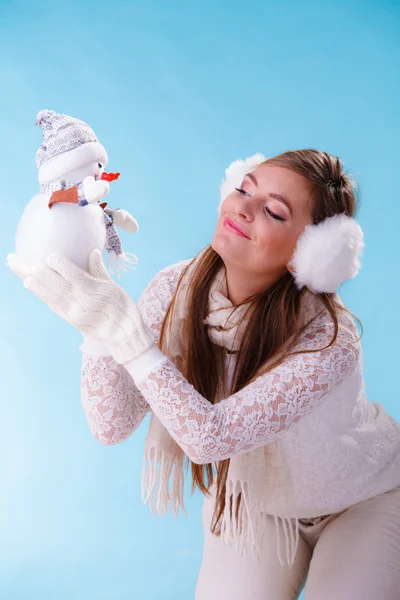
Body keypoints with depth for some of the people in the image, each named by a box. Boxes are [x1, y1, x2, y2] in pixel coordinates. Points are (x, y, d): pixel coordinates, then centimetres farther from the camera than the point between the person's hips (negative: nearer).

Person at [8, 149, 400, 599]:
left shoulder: (329, 340, -34)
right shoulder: (176, 290, -21)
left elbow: (211, 437, -41)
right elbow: (112, 426, -21)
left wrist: (123, 328, -48)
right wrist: (98, 324, -36)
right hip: (256, 499, 3)